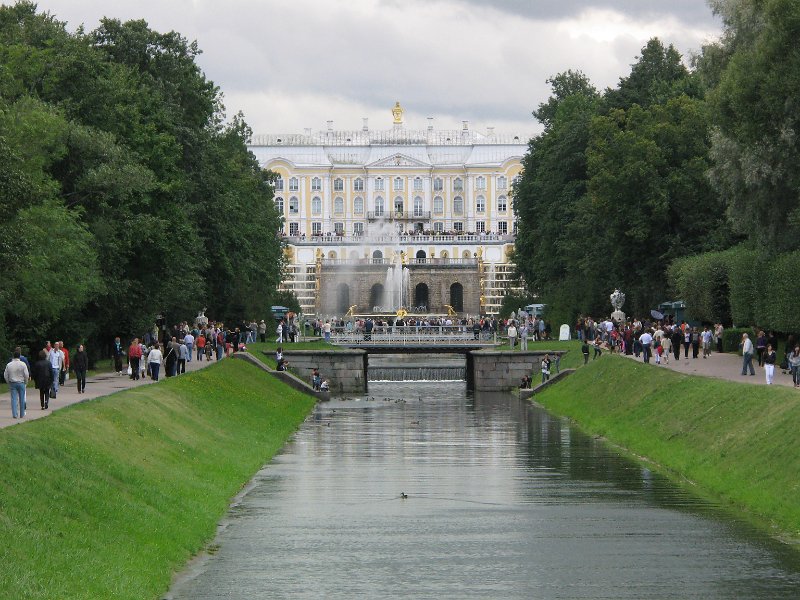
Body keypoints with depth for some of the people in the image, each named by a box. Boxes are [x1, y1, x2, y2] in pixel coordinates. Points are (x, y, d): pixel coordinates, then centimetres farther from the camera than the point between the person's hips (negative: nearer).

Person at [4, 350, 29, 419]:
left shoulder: (9, 365, -2)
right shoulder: (23, 364, -9)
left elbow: (5, 375, 3)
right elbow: (26, 375, -9)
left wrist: (9, 383, 16)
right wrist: (25, 382, 8)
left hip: (12, 383, 1)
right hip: (21, 383, -1)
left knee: (14, 399, 3)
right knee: (22, 399, 7)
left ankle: (14, 414, -6)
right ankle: (22, 415, 12)